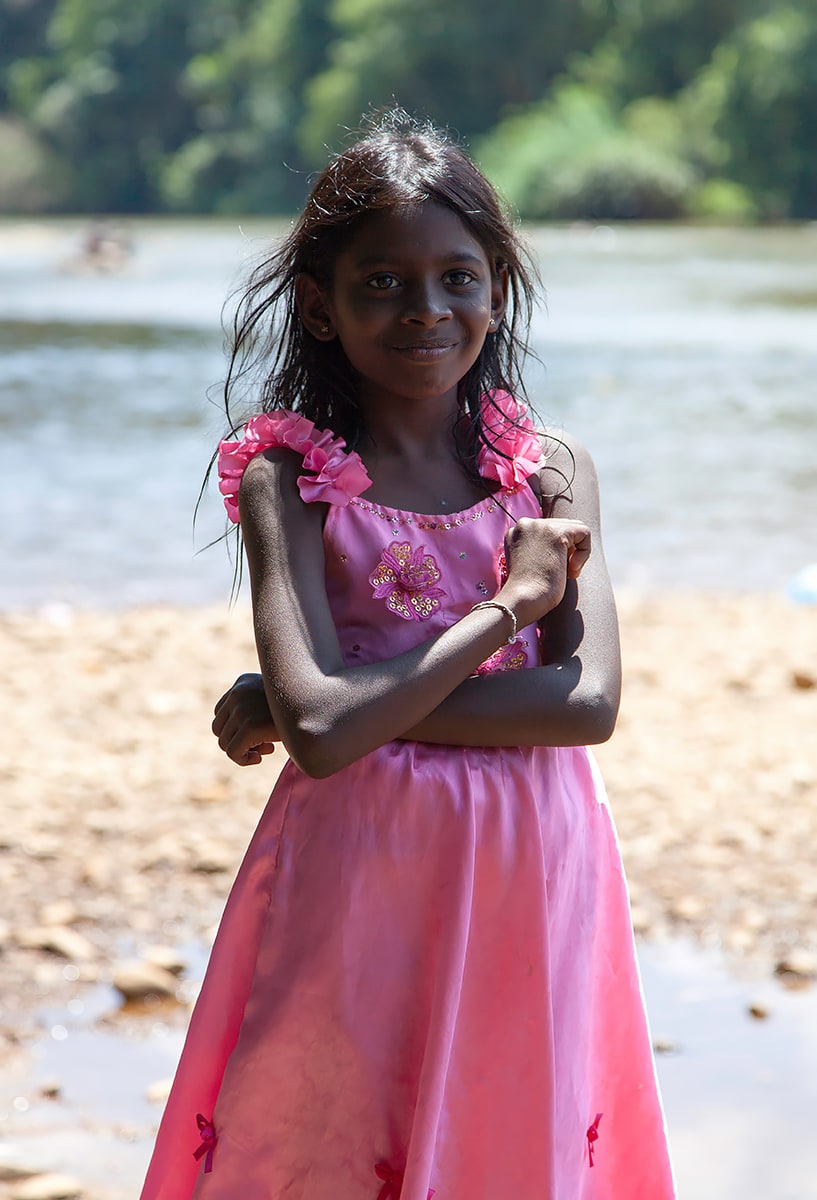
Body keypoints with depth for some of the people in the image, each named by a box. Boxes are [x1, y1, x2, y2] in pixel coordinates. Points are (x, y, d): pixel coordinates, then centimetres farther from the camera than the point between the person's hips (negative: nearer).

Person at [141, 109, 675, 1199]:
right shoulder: (289, 478, -7)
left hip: (533, 873, 3)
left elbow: (589, 703, -12)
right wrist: (507, 606, -14)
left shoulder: (554, 473, 1)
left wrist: (323, 705, -15)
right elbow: (322, 729, -19)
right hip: (358, 874, -2)